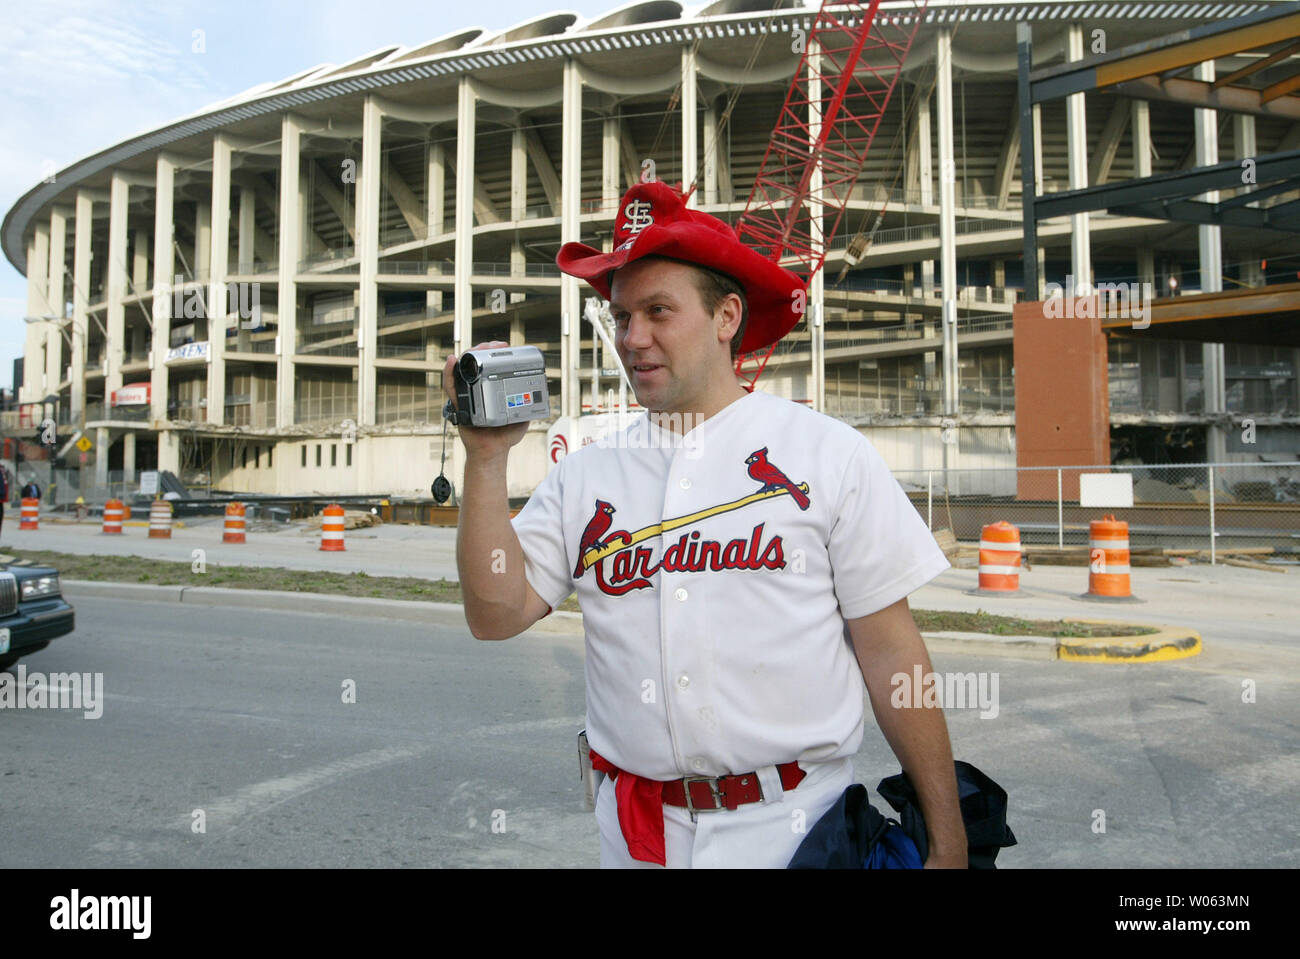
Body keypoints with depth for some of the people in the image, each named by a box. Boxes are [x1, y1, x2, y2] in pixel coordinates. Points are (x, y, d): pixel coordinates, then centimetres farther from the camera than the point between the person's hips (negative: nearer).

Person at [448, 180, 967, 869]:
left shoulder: (827, 454, -6)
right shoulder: (582, 476, 2)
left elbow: (890, 650, -6)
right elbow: (496, 614, -5)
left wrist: (946, 838, -5)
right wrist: (487, 458, -13)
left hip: (792, 824, -2)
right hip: (636, 832, 3)